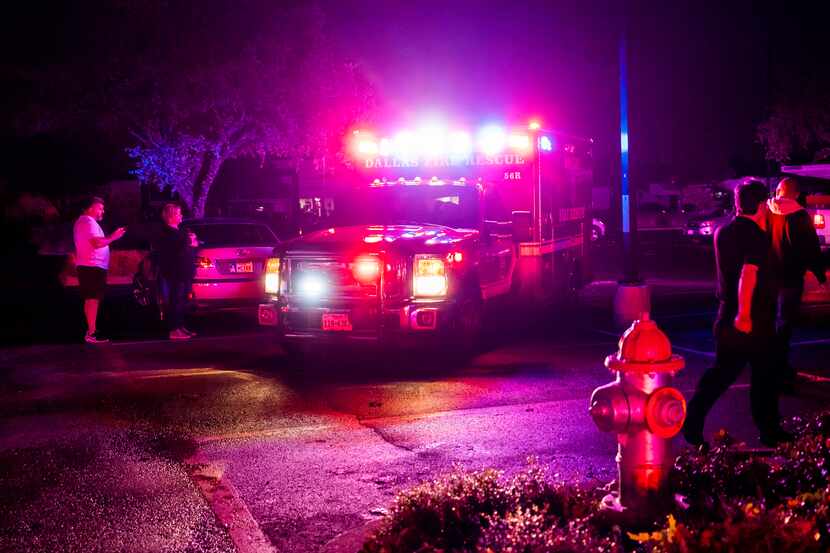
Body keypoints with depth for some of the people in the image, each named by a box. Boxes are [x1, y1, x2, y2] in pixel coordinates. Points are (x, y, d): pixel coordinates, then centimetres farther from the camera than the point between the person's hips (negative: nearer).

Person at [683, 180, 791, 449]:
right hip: (754, 317, -6)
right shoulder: (756, 236, -16)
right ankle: (769, 430, 17)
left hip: (728, 313, 7)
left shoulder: (723, 232, 8)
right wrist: (744, 313, -30)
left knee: (723, 371, 10)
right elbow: (749, 274, -27)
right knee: (764, 375, 8)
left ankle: (693, 421, 0)